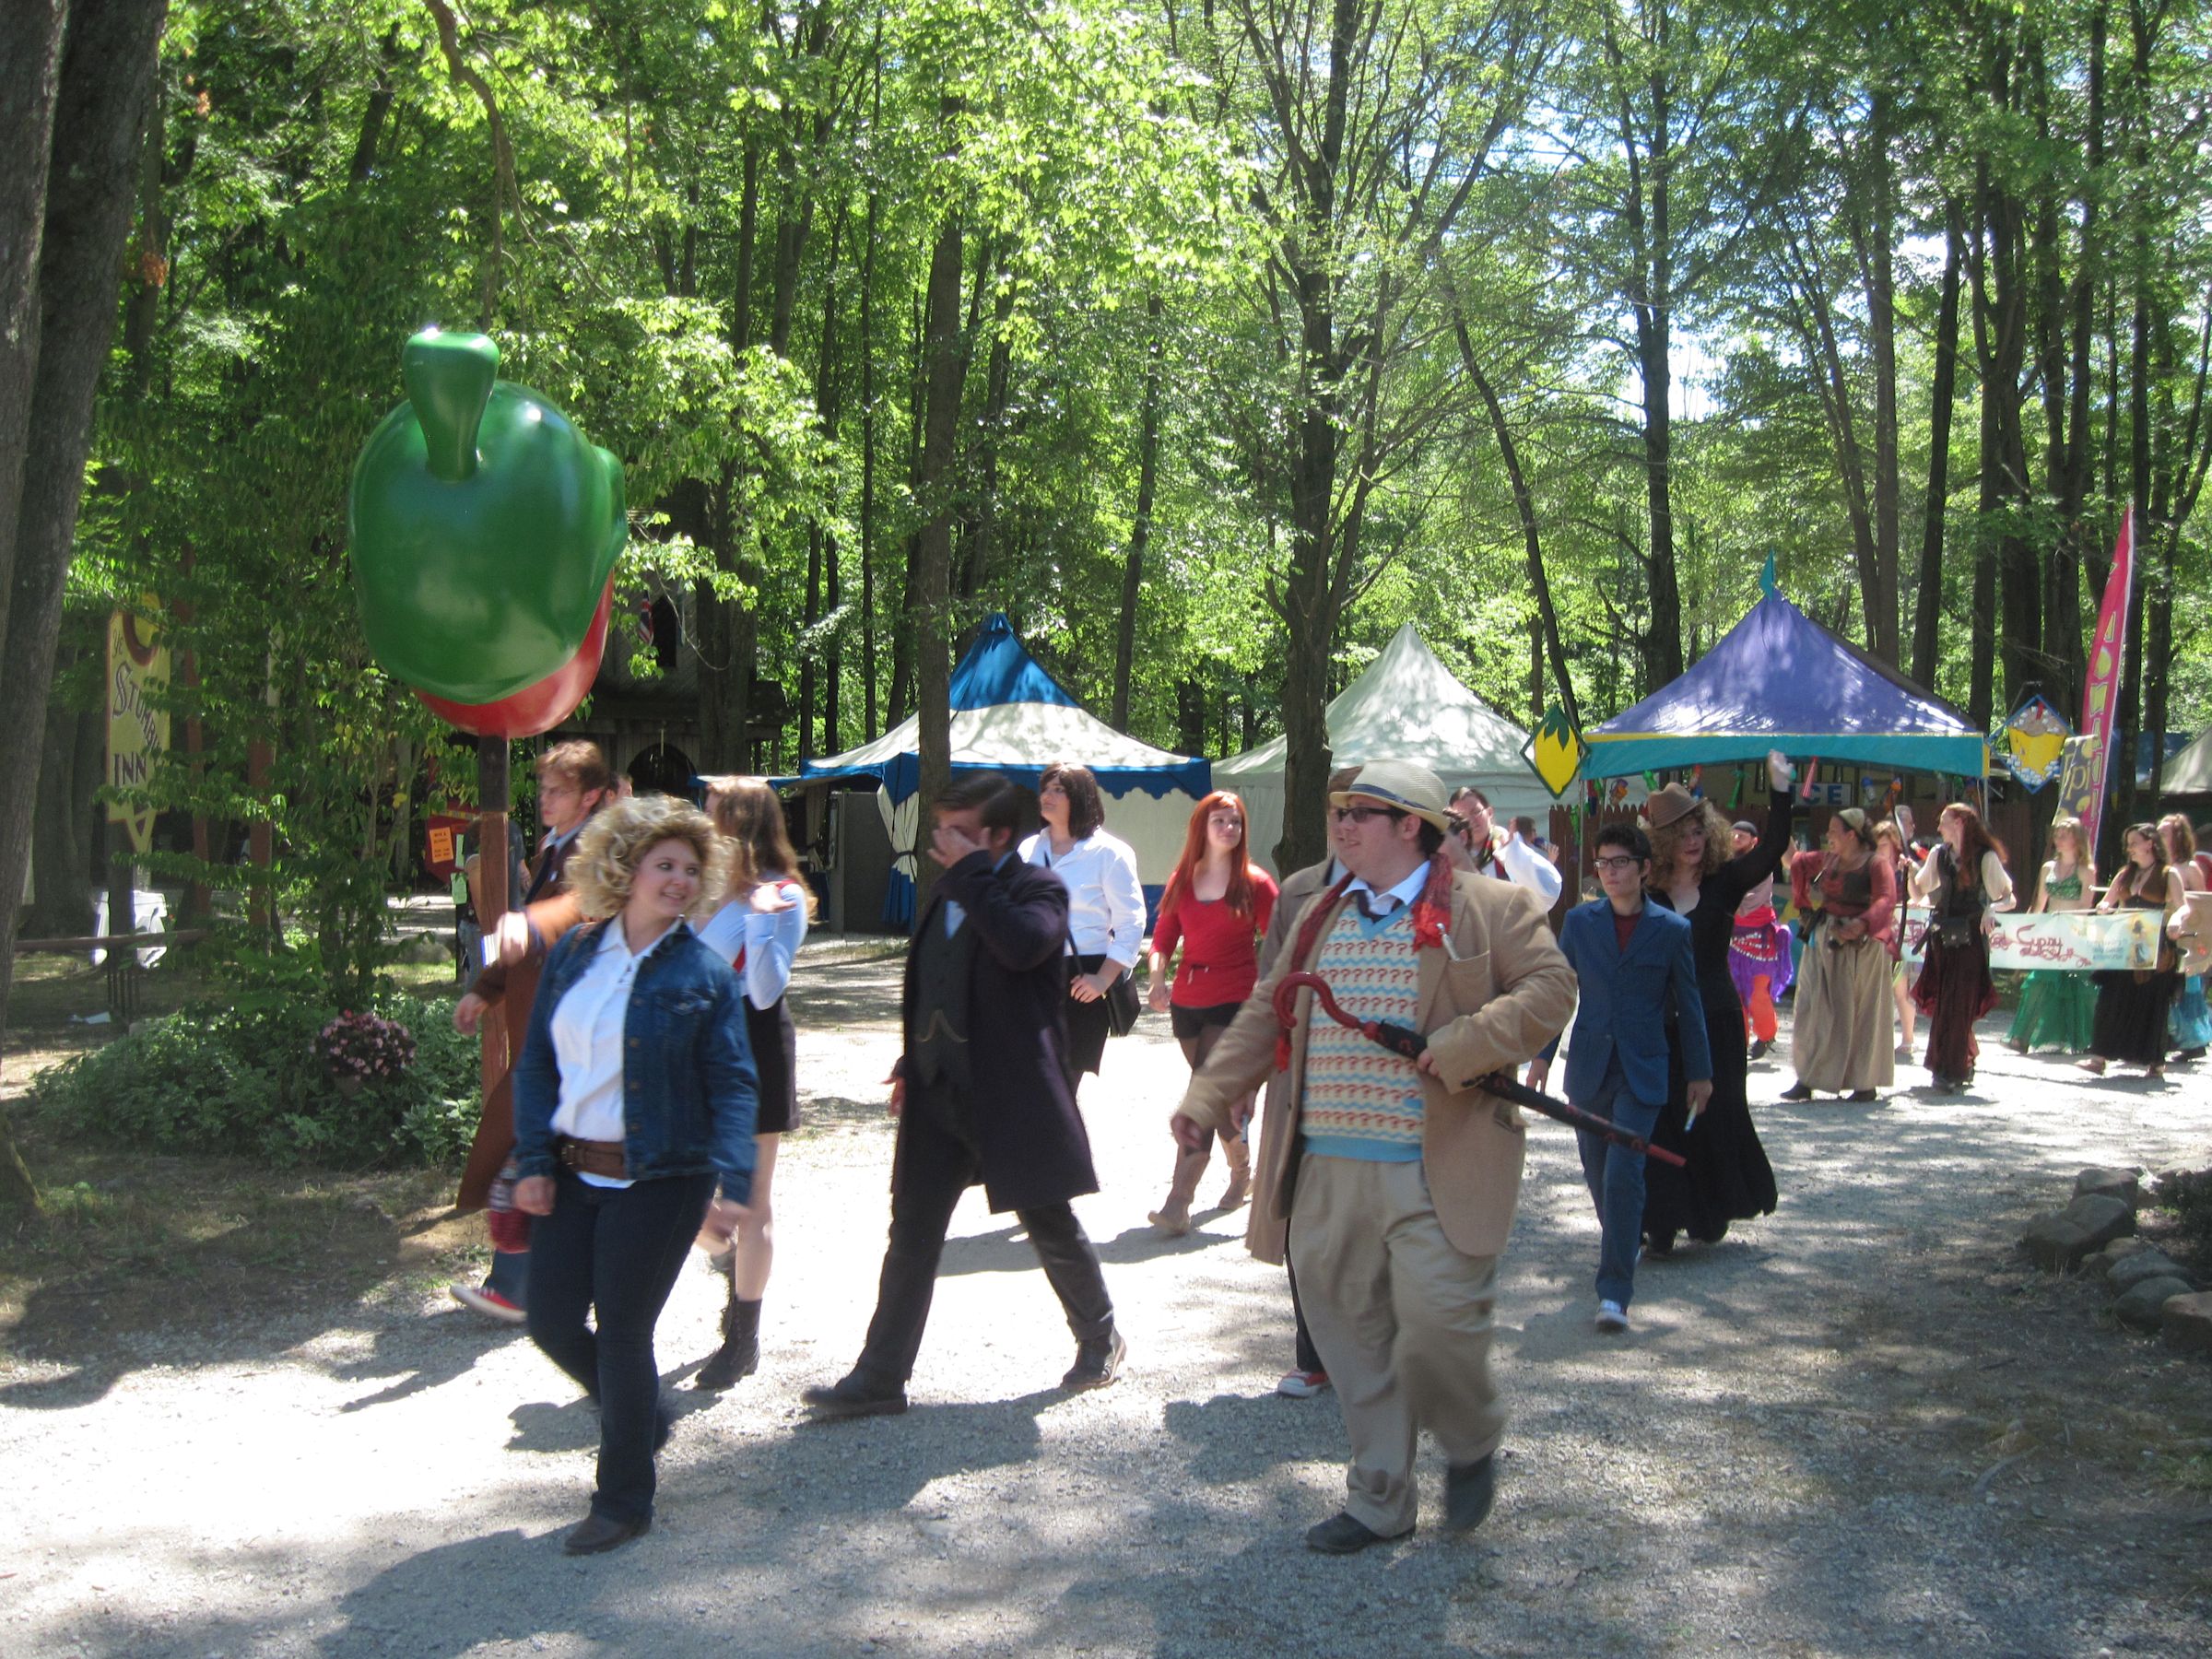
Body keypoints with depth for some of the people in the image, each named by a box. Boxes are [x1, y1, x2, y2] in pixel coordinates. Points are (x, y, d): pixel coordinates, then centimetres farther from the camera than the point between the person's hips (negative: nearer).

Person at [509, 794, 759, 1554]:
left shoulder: (704, 972, -6)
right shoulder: (573, 954, 5)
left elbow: (731, 1085, -10)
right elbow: (537, 1063, 7)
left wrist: (734, 1180, -22)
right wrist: (534, 1160, -3)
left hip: (659, 1178, -5)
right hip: (572, 1172, 5)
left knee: (622, 1333, -1)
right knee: (552, 1322, 7)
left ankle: (624, 1501, 18)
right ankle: (643, 1416, 37)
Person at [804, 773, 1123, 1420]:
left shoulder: (1038, 888, -10)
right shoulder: (945, 894, 13)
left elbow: (1022, 945, -33)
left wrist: (971, 872, -24)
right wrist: (912, 1063, 15)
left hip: (1012, 1096, -6)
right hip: (938, 1095, 7)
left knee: (1053, 1232, 8)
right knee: (911, 1238, 6)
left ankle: (1100, 1339, 31)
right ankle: (879, 1378, 12)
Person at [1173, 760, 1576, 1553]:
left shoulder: (1490, 908, -2)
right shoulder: (1320, 915, 15)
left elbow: (1549, 987, -10)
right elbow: (1267, 1014, 17)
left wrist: (1464, 1048, -22)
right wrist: (1205, 1095, 8)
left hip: (1437, 1173, -6)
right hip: (1329, 1173, 6)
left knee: (1435, 1323, -9)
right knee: (1350, 1331, 9)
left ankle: (1471, 1447, 23)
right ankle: (1379, 1498, 24)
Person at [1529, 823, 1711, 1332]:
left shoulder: (1671, 930, -1)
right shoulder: (1579, 921, 4)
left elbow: (1688, 1004, 5)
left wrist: (1700, 1071, 8)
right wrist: (1542, 1055, 6)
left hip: (1642, 1071, -3)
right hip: (1589, 1068, 3)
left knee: (1624, 1175, -13)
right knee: (1597, 1171, 14)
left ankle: (1615, 1291, -12)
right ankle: (1623, 1242, 41)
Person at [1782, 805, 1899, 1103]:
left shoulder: (1875, 865, -9)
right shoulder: (1827, 860, 11)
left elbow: (1886, 901, -22)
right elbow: (1798, 863, 29)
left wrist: (1861, 925, -38)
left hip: (1859, 946, -6)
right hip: (1823, 943, 6)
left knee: (1859, 1012, 0)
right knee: (1815, 1009, 3)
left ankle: (1866, 1083, 9)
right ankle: (1807, 1080, 6)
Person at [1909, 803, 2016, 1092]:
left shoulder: (1986, 858, -4)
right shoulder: (1939, 854, 11)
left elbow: (2008, 898, -3)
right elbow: (1918, 893, 15)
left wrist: (1991, 908, -22)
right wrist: (1911, 872, -2)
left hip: (1969, 939, -5)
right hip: (1940, 937, 5)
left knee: (1958, 1004, -7)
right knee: (1940, 1003, 6)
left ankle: (1951, 1073, -4)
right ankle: (1965, 1061, 23)